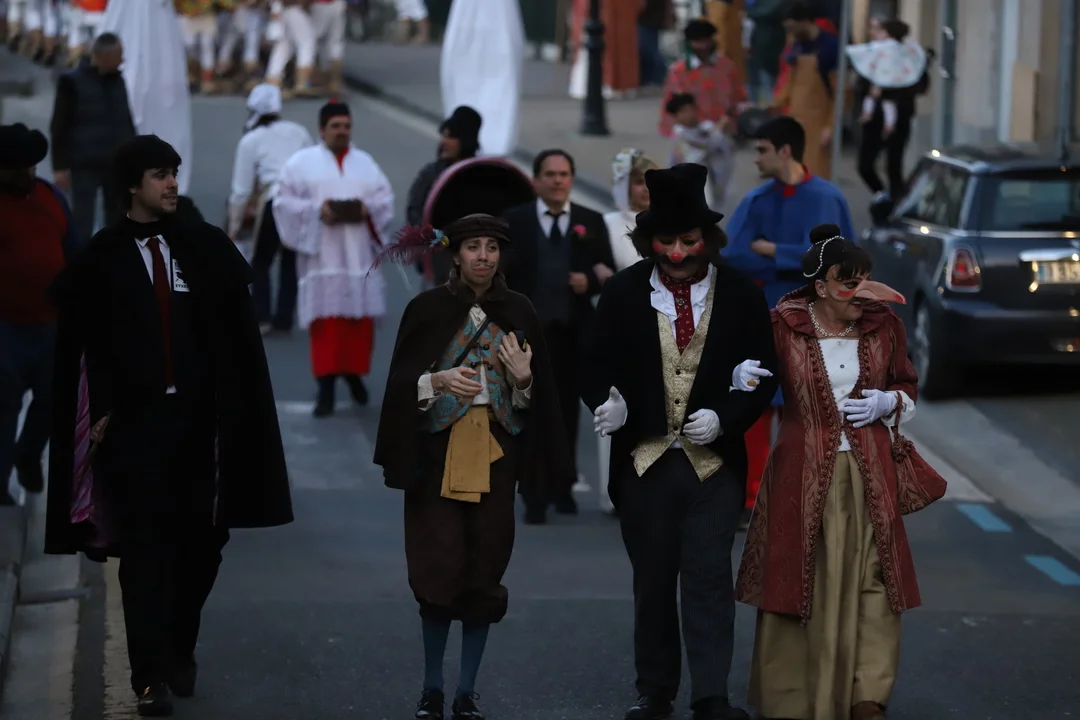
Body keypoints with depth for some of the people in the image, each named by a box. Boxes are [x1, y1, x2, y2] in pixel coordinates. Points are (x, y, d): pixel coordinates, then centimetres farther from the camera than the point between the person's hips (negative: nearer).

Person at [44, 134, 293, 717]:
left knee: (200, 538, 7)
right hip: (135, 419, -2)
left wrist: (229, 409, -5)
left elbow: (235, 332, 3)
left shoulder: (204, 248, 6)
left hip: (198, 414, 3)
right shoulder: (101, 259, 1)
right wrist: (101, 412, -7)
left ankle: (180, 651, 26)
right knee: (145, 544, -5)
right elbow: (83, 345, 1)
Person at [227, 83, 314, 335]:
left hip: (276, 201, -3)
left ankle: (260, 318, 3)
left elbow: (242, 190, 6)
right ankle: (283, 319, 10)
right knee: (291, 261, 13)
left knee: (261, 262, 12)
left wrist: (234, 226, 12)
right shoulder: (298, 132, 15)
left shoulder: (251, 141, 6)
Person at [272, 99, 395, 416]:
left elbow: (386, 198, 9)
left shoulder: (365, 163, 14)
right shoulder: (302, 163, 4)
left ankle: (354, 372, 23)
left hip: (359, 257, 3)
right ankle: (326, 387, -8)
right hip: (323, 257, -3)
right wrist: (317, 210, -17)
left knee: (361, 317, 4)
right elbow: (284, 201, -3)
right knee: (326, 321, -8)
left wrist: (368, 209, -12)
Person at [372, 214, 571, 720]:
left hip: (496, 454, 2)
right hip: (438, 452, -2)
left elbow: (540, 395, 8)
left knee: (484, 573, 2)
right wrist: (438, 381, -19)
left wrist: (523, 379, -13)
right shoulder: (427, 309, -1)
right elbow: (400, 383, -1)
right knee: (439, 570, -6)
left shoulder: (518, 312, 5)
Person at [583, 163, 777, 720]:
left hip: (714, 461, -2)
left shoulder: (741, 295, -2)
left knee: (708, 579, -6)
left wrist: (724, 418, -15)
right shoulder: (623, 293, 0)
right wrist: (610, 404, -18)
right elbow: (596, 367, 4)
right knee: (651, 581, 11)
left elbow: (764, 376, 1)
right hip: (644, 460, 2)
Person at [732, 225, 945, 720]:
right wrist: (742, 378, -16)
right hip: (803, 476, -2)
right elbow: (753, 383, 6)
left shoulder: (883, 325, 3)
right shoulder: (783, 326, -6)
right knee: (798, 583, 2)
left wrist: (887, 403, -4)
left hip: (869, 477, 2)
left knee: (871, 584, -3)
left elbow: (908, 389, 17)